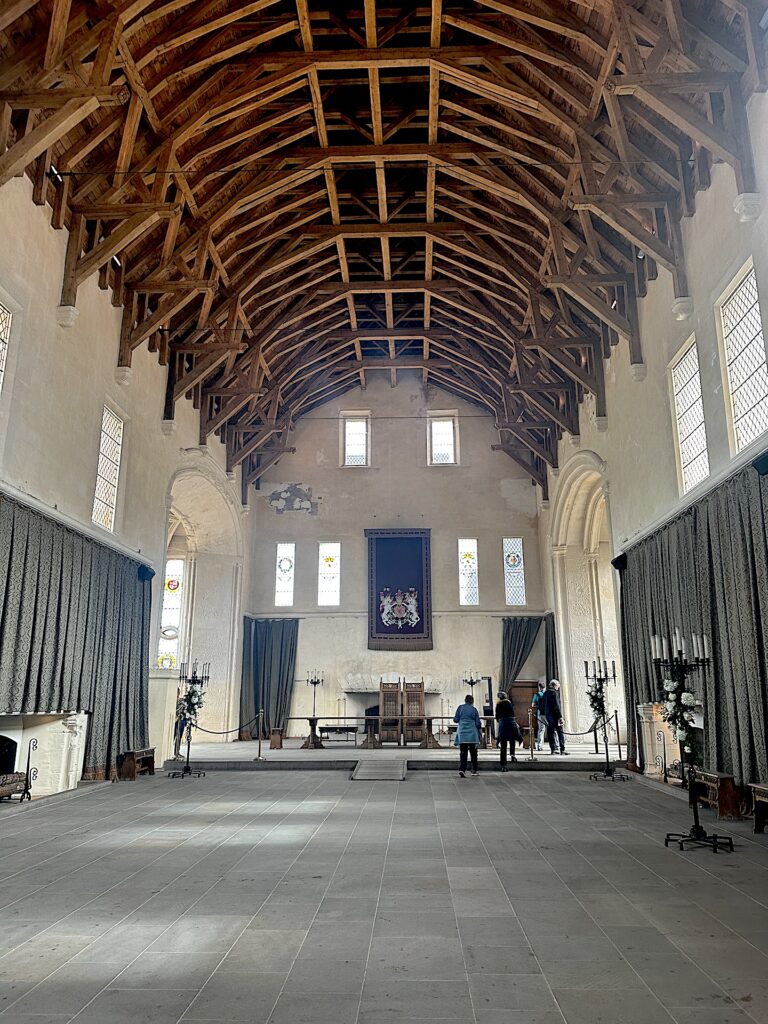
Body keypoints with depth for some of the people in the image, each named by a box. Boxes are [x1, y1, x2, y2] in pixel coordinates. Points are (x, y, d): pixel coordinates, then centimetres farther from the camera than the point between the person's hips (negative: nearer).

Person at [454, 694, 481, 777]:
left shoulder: (460, 707, 1)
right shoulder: (474, 709, 1)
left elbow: (455, 719, 1)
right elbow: (478, 723, 2)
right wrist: (479, 734, 14)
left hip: (462, 733, 0)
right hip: (472, 734, 0)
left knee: (463, 752, -1)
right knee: (473, 753, 13)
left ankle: (462, 769, -17)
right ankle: (474, 770, 18)